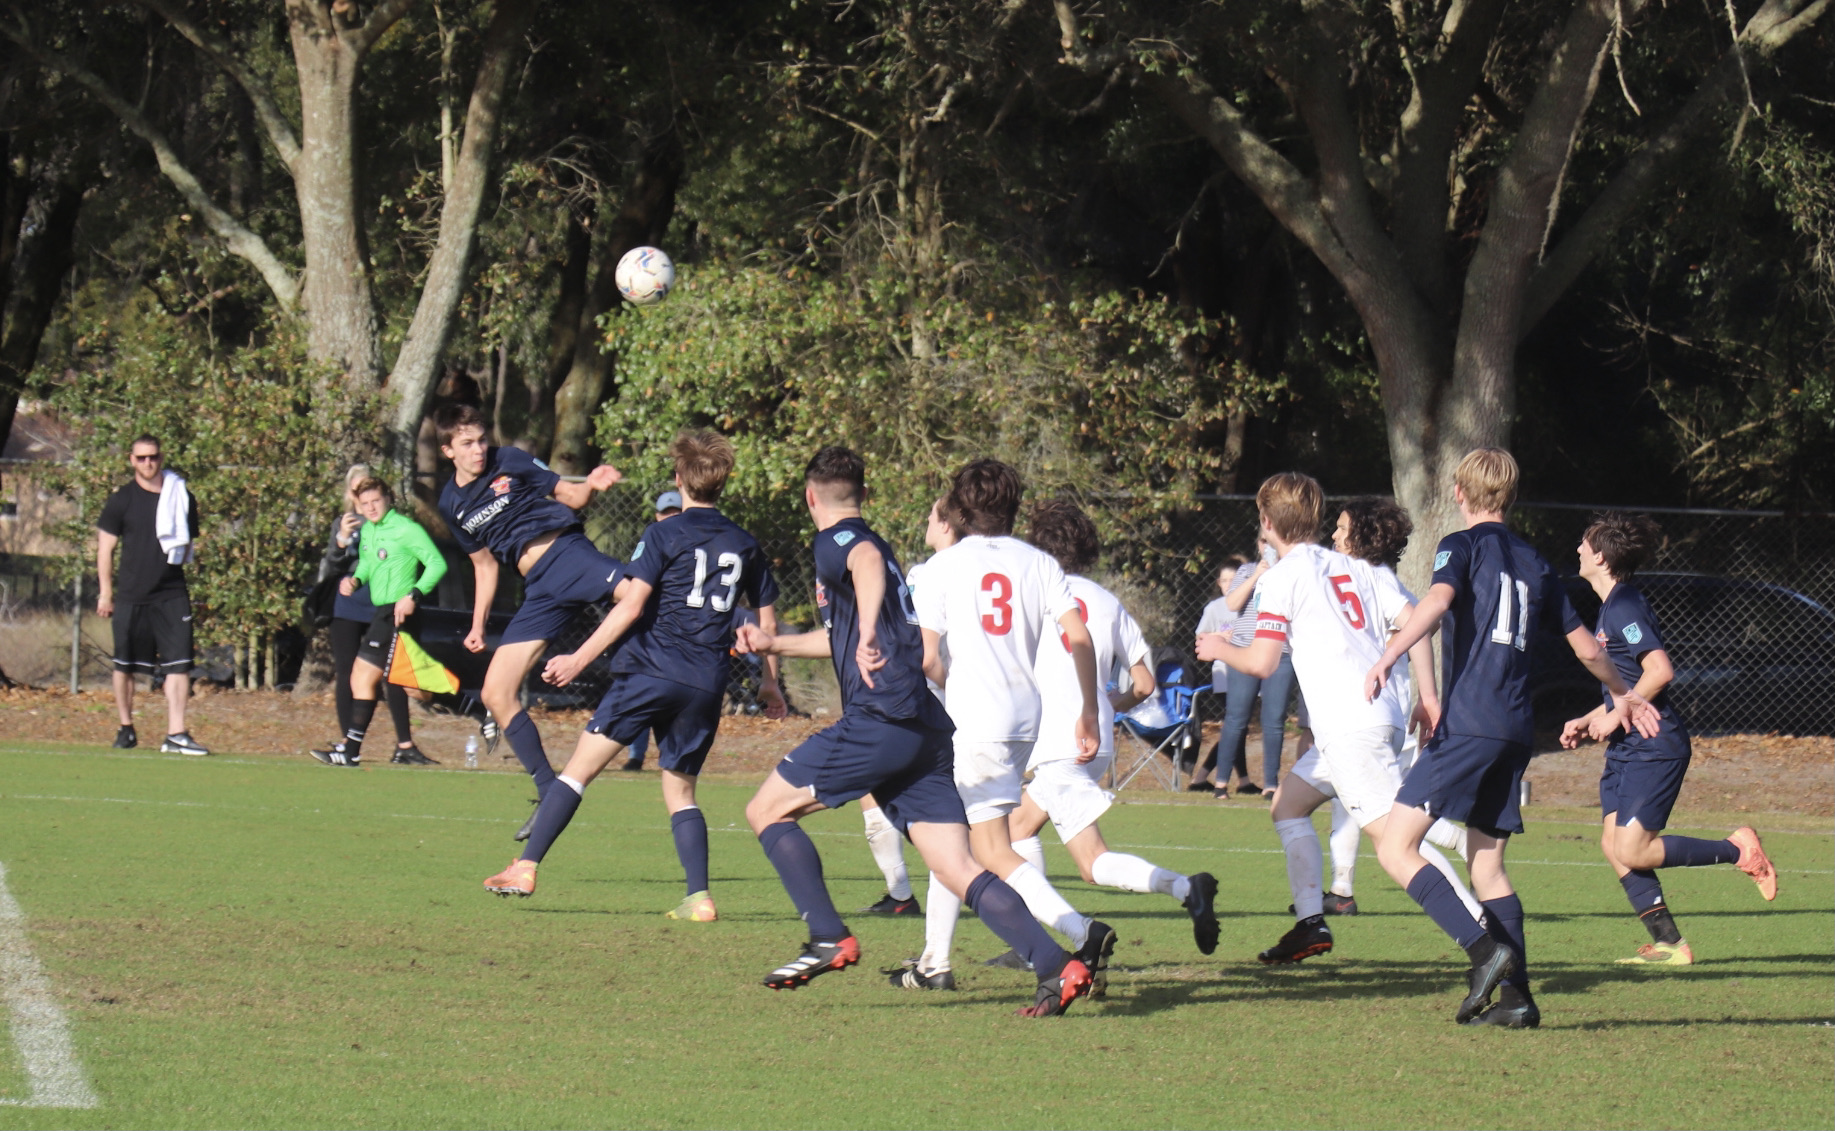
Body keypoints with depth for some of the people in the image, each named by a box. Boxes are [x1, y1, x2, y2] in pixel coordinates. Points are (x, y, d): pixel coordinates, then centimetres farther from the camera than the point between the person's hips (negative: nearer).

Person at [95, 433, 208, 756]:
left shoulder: (181, 497, 8)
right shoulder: (122, 499, 1)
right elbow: (105, 547, 3)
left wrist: (189, 551, 2)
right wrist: (105, 592, -1)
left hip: (172, 593, 1)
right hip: (131, 596, -1)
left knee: (179, 663, -10)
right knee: (125, 665, 6)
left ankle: (176, 735, -10)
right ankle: (126, 729, 23)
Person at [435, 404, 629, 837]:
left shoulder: (510, 463, 5)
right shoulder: (452, 504, 17)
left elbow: (569, 495, 7)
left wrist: (591, 486, -15)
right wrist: (479, 625, 21)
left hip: (566, 552, -5)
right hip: (538, 590, 5)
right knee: (496, 695, -4)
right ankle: (551, 797, 2)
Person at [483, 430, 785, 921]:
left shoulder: (665, 534, -2)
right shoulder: (745, 545, 12)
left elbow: (631, 605, -11)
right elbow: (767, 618, 19)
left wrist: (580, 659, -9)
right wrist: (770, 682, 31)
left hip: (651, 670, -4)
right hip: (707, 686, 4)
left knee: (580, 768, -1)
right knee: (679, 791, 13)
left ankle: (526, 867, -8)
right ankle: (699, 897, -1)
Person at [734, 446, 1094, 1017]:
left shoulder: (836, 540, 0)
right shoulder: (869, 543, 29)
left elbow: (868, 562, -28)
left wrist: (868, 634, -44)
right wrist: (774, 643, 57)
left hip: (879, 720, -8)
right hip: (926, 730, 9)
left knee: (767, 810, 5)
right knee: (958, 870, 0)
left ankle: (829, 938, -4)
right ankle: (1057, 966, -15)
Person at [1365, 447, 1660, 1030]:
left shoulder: (1462, 546, 2)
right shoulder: (1533, 562, 19)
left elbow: (1438, 599, -21)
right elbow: (1587, 649, 25)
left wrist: (1388, 657, -31)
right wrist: (1625, 696, 41)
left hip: (1468, 725, -7)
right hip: (1516, 730, 7)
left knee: (1396, 848, -7)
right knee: (1487, 866, 14)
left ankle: (1485, 949, -20)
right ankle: (1517, 995, 5)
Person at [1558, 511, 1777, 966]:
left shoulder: (1624, 608, -15)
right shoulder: (1611, 607, 17)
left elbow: (1660, 670, -26)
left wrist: (1617, 716, -18)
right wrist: (1588, 721, 18)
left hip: (1654, 746, -10)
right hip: (1628, 747, 10)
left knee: (1632, 850, -13)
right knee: (1614, 844, 1)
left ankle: (1738, 849, 1)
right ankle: (1668, 943, 2)